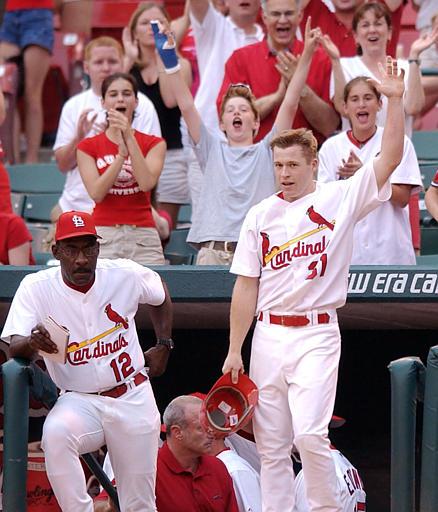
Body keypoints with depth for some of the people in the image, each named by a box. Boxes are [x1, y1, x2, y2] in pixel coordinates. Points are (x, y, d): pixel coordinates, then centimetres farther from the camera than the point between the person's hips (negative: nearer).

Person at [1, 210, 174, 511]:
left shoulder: (127, 275, -6)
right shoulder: (36, 288, -11)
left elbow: (160, 294, 17)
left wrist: (163, 345, 15)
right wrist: (32, 342, -42)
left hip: (133, 399, 2)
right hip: (79, 402, -1)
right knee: (56, 433, -37)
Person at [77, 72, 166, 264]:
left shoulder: (154, 144, 10)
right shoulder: (88, 147, 9)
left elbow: (146, 183, -8)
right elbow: (96, 193, -5)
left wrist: (129, 137, -12)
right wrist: (121, 154, -13)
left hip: (143, 234, 0)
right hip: (104, 234, 0)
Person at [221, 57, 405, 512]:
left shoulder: (341, 198, 1)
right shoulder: (260, 215, 8)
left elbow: (390, 157, -9)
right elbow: (246, 286, 9)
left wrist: (394, 100, -18)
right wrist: (234, 350, 5)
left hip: (317, 335, -4)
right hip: (268, 335, 4)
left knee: (309, 434, -16)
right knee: (270, 443, 4)